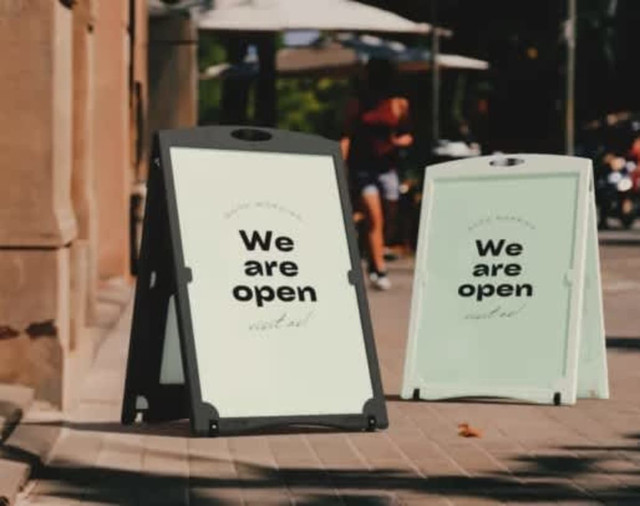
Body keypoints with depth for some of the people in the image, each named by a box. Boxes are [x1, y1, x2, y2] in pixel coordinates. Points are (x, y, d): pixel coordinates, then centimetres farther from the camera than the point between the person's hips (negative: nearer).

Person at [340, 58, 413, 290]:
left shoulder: (400, 105, 8)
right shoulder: (358, 105, 4)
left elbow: (408, 136, 12)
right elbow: (347, 137, 4)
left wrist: (397, 141, -11)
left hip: (387, 167, 3)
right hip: (363, 167, -3)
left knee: (387, 219, 6)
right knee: (375, 218, -14)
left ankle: (374, 264, 22)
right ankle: (379, 271, -17)